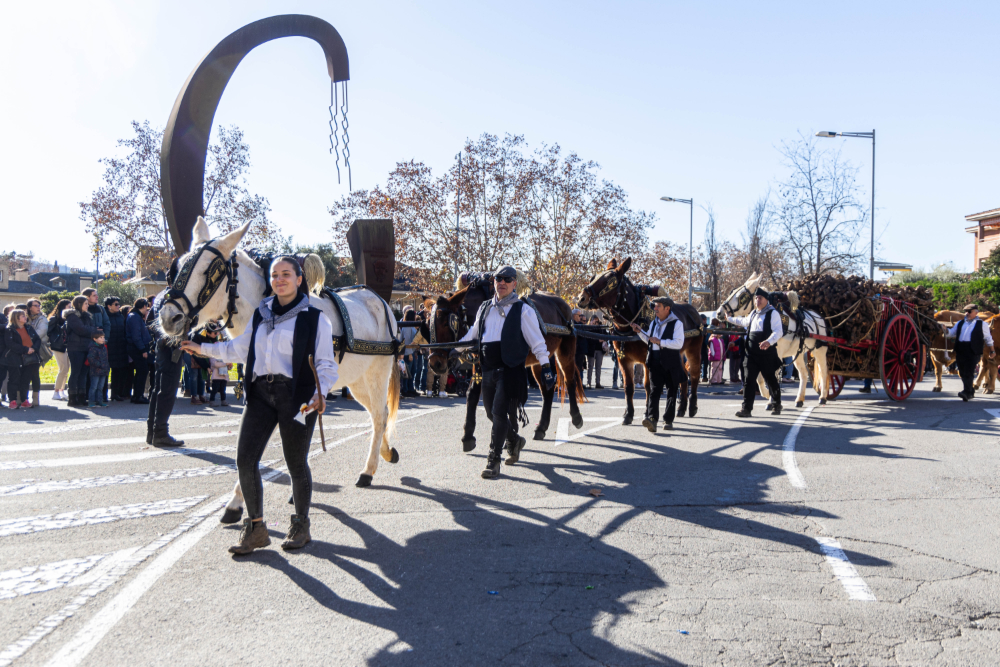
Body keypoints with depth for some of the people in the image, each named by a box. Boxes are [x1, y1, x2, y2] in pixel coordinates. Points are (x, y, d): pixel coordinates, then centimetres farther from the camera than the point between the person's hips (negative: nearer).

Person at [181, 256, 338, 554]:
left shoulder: (314, 317, -3)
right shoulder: (261, 314, 13)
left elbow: (326, 364, -5)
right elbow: (238, 349, 26)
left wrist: (320, 394, -22)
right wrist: (203, 349, 25)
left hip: (296, 396, -5)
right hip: (261, 393, 5)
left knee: (296, 464, 6)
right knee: (245, 460, -2)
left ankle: (301, 526, 26)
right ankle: (255, 528, 14)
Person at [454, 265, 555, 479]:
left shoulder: (522, 310, -1)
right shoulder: (484, 309, 13)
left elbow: (536, 341, -1)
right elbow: (473, 334, 26)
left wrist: (546, 367, -5)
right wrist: (454, 351, 23)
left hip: (510, 369, -6)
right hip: (488, 369, 6)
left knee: (500, 413, -11)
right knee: (492, 413, 13)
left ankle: (493, 461, -3)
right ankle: (514, 441, 40)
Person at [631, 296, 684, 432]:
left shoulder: (676, 323, -6)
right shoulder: (653, 323, 14)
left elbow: (679, 343, -17)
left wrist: (660, 341, -20)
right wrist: (640, 332, 12)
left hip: (671, 362, -4)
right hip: (655, 361, 4)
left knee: (671, 391, 8)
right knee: (654, 390, -9)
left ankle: (668, 420, 18)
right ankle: (652, 418, -20)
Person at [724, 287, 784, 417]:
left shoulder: (773, 313, -7)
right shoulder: (753, 314, 16)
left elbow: (778, 332, -18)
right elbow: (743, 321, 38)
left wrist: (769, 341, -36)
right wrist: (729, 318, 44)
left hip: (767, 353, -6)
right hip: (751, 353, 6)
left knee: (770, 379, 8)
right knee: (748, 379, -3)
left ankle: (777, 405, 29)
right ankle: (746, 408, -4)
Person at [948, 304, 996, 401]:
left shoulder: (982, 324, 7)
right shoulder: (960, 323, 18)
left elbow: (988, 339, 12)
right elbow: (951, 332, 24)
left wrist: (992, 351, 15)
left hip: (973, 351, -5)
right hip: (960, 351, 5)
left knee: (969, 372, -13)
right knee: (963, 372, 9)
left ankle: (966, 392, -19)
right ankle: (971, 391, 24)